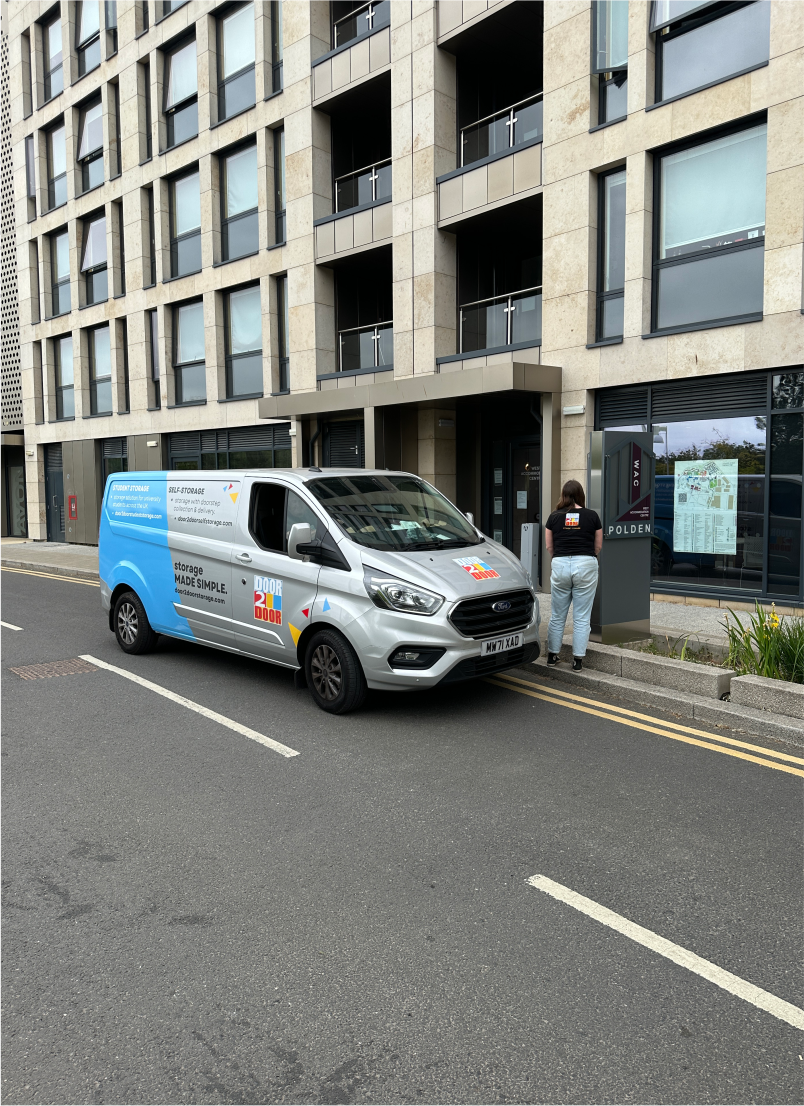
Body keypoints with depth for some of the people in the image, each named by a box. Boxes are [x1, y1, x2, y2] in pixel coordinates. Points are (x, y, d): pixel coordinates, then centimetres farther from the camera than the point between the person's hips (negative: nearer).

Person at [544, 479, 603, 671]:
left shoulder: (554, 517, 4)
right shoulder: (592, 516, 2)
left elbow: (549, 547, 9)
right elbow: (598, 546, 9)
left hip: (560, 565, 1)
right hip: (586, 565, -1)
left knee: (557, 616, 13)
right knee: (582, 617, 4)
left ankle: (552, 655, 21)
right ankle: (578, 659, 6)